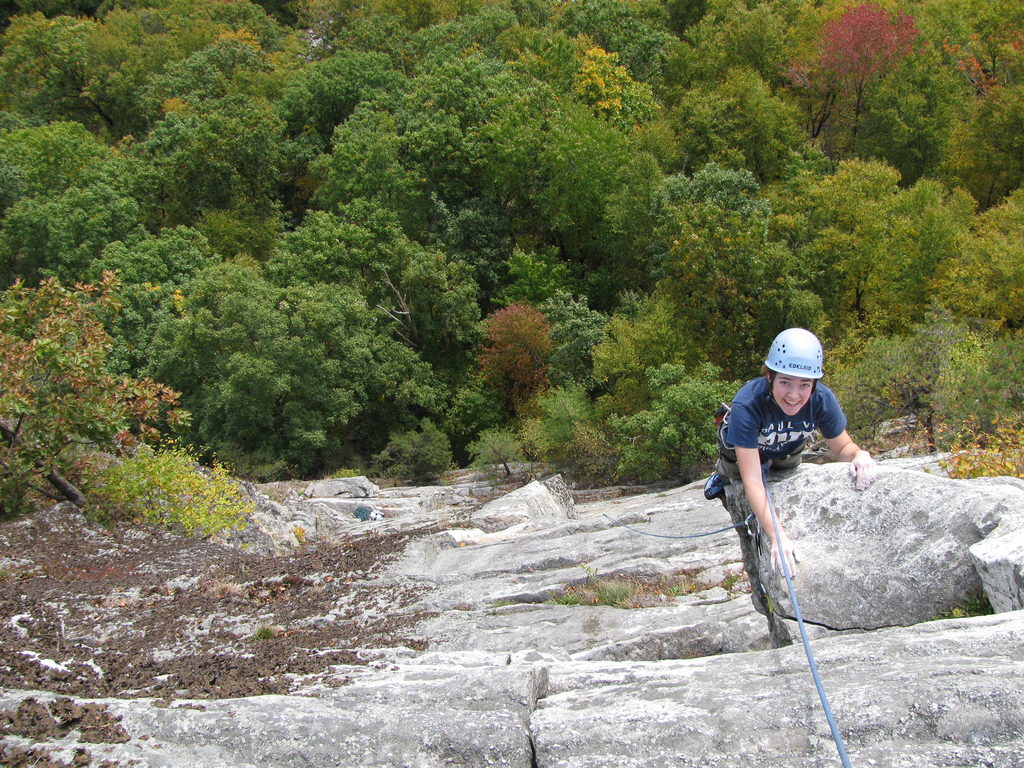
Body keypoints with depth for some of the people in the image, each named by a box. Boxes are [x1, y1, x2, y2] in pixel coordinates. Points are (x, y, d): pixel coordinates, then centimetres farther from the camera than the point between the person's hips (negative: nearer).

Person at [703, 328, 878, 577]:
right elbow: (752, 482, -48)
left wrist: (860, 455, -44)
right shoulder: (747, 404, -48)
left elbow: (843, 447, -19)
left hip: (787, 452, 3)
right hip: (742, 449, -3)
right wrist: (778, 536, -57)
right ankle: (723, 476, 51)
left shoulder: (822, 399, -38)